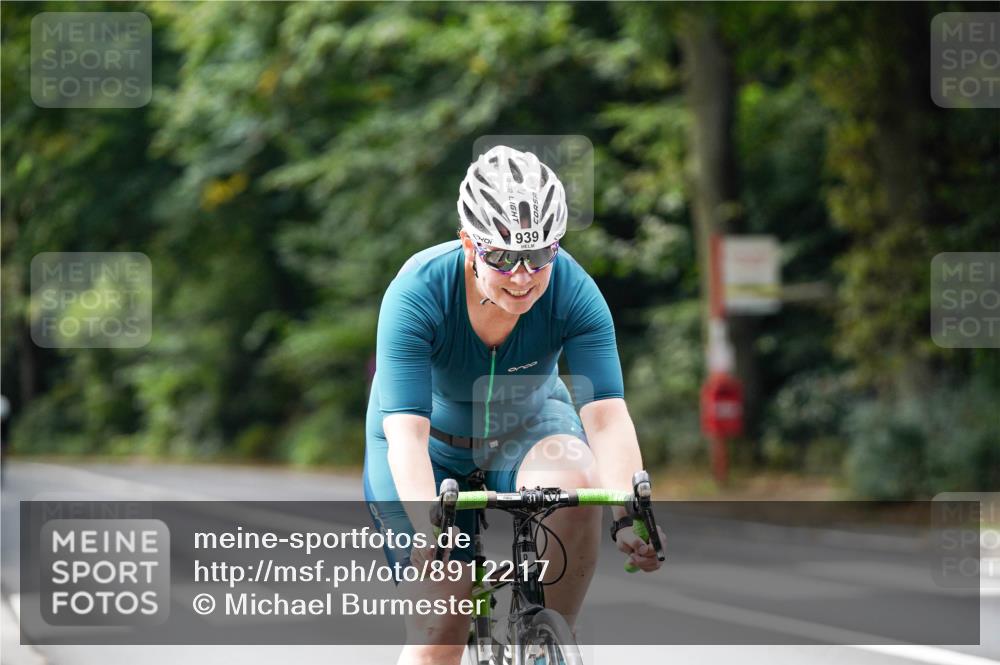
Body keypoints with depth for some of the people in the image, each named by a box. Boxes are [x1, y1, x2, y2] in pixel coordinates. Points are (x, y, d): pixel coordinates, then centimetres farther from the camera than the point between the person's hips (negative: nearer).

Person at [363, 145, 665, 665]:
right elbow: (407, 434, -39)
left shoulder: (573, 291, -27)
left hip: (527, 425, 1)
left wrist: (628, 514, -49)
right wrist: (430, 531, -55)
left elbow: (607, 415, -33)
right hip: (434, 443, -1)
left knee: (576, 486, -33)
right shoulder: (416, 294, -32)